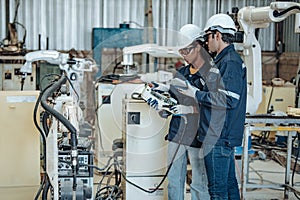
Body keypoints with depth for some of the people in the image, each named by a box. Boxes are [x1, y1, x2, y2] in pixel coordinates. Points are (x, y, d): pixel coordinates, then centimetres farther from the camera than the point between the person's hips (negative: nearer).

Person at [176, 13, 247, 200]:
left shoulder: (230, 62, -16)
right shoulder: (229, 60, 16)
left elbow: (228, 100, -23)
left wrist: (196, 94, -15)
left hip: (218, 138, -10)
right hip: (226, 135, 10)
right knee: (230, 184, 17)